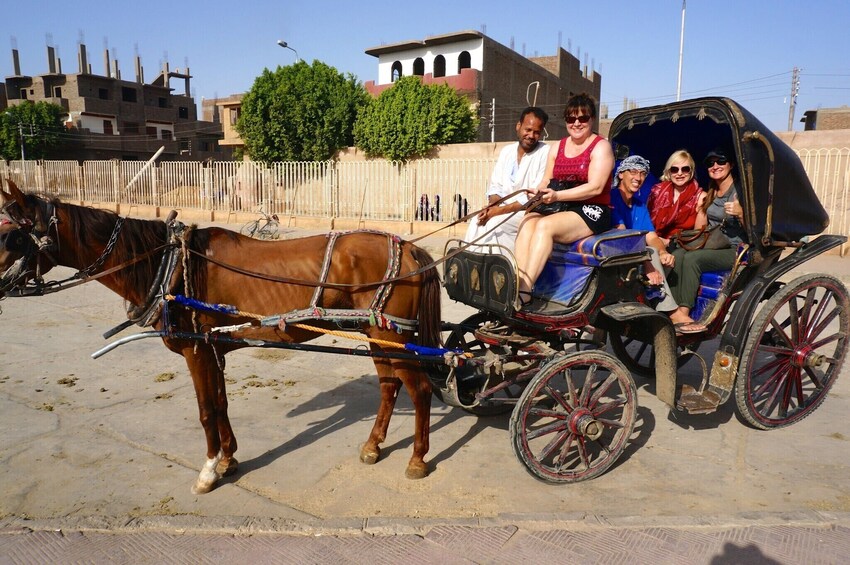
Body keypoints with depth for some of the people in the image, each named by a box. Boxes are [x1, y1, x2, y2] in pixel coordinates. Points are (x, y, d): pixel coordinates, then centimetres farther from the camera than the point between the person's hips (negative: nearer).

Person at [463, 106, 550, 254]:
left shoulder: (546, 153, -10)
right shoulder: (506, 151, 10)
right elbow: (496, 186, 10)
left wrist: (499, 210, -21)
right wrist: (492, 206, -13)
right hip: (503, 209, 5)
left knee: (494, 223, -27)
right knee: (477, 222, -20)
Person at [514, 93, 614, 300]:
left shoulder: (601, 146, 0)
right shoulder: (557, 147, 18)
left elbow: (595, 187, -13)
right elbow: (546, 181, 11)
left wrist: (557, 195, -23)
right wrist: (538, 192, -14)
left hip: (592, 211, -5)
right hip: (561, 207, 5)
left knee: (545, 225, -31)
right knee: (528, 222, -25)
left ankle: (524, 291, -37)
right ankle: (518, 282, -36)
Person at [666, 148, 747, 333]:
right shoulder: (710, 194, 18)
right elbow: (699, 230, 18)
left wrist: (740, 213, -24)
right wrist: (701, 208, 6)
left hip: (734, 250, -6)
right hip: (710, 246, 6)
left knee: (692, 258, -31)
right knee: (677, 255, -24)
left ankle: (681, 313, -32)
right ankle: (674, 310, -35)